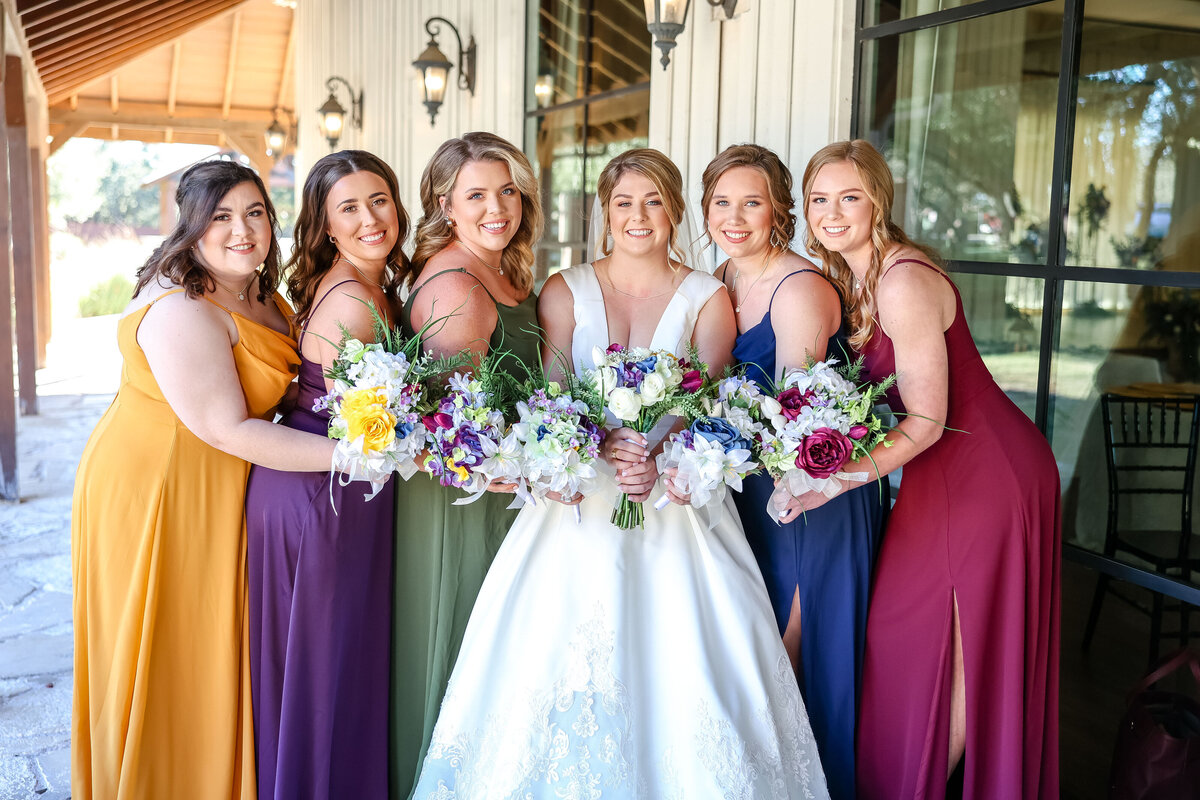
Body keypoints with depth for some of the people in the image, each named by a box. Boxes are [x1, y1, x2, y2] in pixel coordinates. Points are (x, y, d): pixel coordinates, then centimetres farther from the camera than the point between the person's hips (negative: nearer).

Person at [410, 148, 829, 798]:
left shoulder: (708, 299, 6)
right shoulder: (564, 293, 8)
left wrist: (657, 458, -23)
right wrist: (602, 446, -22)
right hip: (579, 505, 1)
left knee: (680, 658, -7)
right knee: (561, 658, -6)